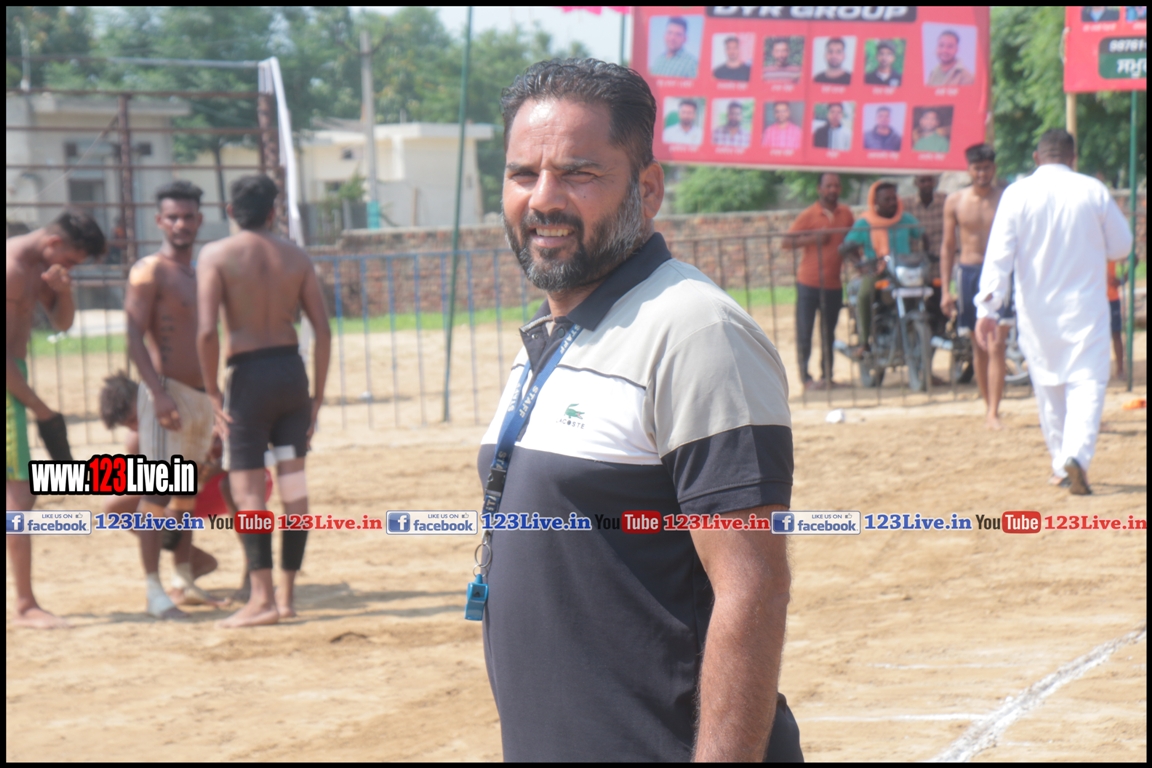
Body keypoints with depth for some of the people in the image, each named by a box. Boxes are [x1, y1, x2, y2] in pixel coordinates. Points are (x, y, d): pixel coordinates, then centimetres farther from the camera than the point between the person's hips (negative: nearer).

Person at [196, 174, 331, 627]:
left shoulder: (216, 256, -5)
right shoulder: (295, 257, 7)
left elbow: (207, 332, -15)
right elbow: (322, 329, 4)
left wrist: (214, 393, -6)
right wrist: (317, 395, 10)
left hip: (250, 374, -4)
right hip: (292, 370, 4)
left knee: (247, 488, -1)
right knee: (293, 483, 10)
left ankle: (262, 598, -5)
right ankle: (287, 594, 14)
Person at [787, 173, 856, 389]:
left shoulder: (846, 213, 6)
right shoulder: (808, 214, -5)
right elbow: (788, 241, -6)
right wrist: (813, 239, -19)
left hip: (834, 283, 3)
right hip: (809, 282, -3)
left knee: (828, 333, 11)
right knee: (804, 331, -2)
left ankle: (826, 375, 19)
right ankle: (804, 376, 4)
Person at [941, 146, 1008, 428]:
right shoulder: (955, 201, 3)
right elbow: (947, 246, 8)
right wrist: (945, 290, 4)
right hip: (970, 272, 2)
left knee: (996, 345, -12)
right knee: (979, 345, 11)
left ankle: (993, 413, -15)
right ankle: (989, 405, 25)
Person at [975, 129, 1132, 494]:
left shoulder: (1017, 194, -5)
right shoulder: (1094, 191, -4)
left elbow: (998, 255, -11)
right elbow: (1121, 246, 6)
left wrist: (987, 308, -12)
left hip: (1036, 309, 2)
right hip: (1085, 306, -1)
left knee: (1048, 385, 15)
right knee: (1086, 381, -4)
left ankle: (1061, 466, 22)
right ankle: (1077, 454, -27)